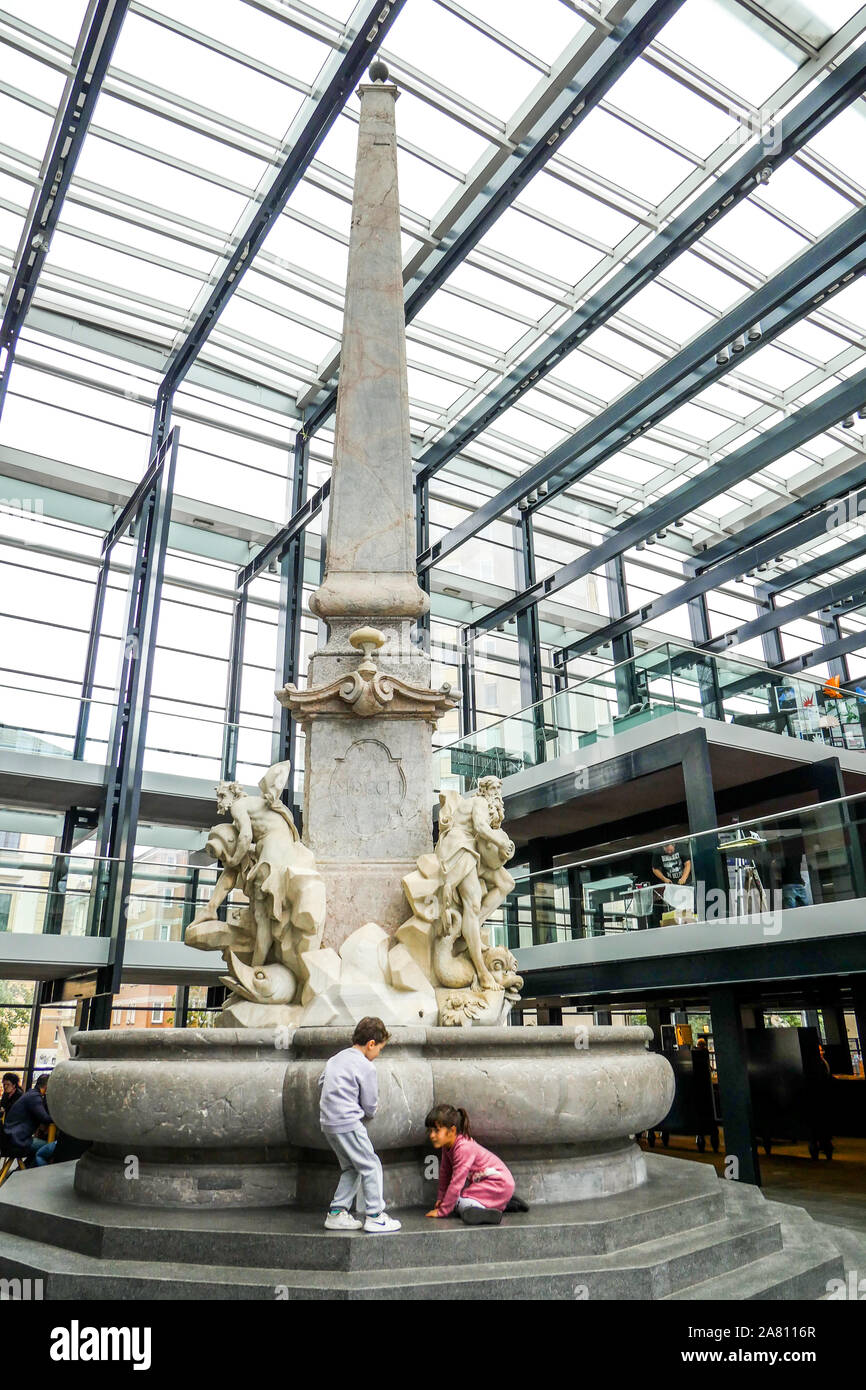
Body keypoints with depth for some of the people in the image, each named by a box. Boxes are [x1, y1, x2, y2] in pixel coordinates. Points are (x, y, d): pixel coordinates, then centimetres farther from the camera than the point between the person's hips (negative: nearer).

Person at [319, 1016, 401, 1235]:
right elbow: (370, 1106, -6)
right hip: (348, 1123, -9)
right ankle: (375, 1216, 4)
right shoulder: (366, 1067, -12)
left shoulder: (336, 1058, 13)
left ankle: (337, 1213, 18)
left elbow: (322, 1081, 22)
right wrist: (366, 1115, 16)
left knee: (350, 1167, 19)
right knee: (371, 1166, 1)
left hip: (328, 1122, 9)